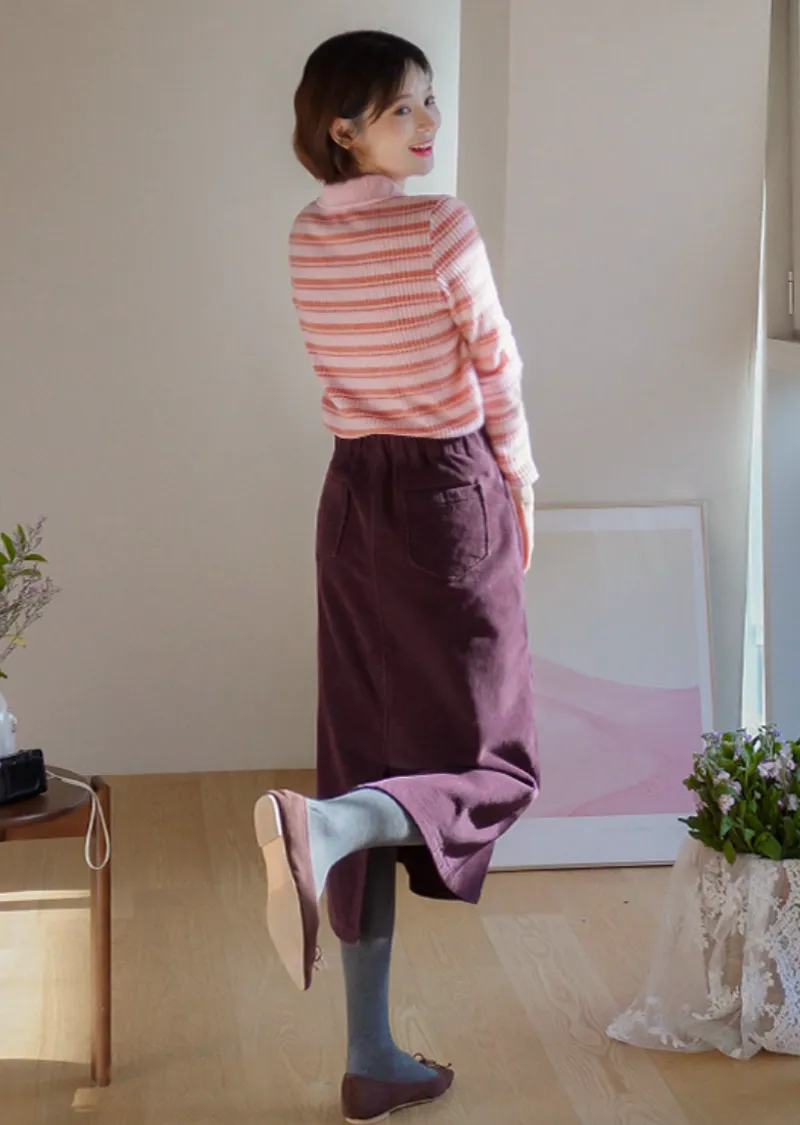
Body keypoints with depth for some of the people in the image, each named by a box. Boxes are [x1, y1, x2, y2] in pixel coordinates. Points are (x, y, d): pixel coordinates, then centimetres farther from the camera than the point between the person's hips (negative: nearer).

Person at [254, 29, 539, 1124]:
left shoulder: (306, 237, 6)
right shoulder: (440, 224, -13)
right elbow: (496, 371, -6)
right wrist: (520, 485, 10)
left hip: (354, 497, 7)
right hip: (451, 492, -6)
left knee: (372, 761, 8)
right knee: (492, 765, 4)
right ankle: (320, 824, -27)